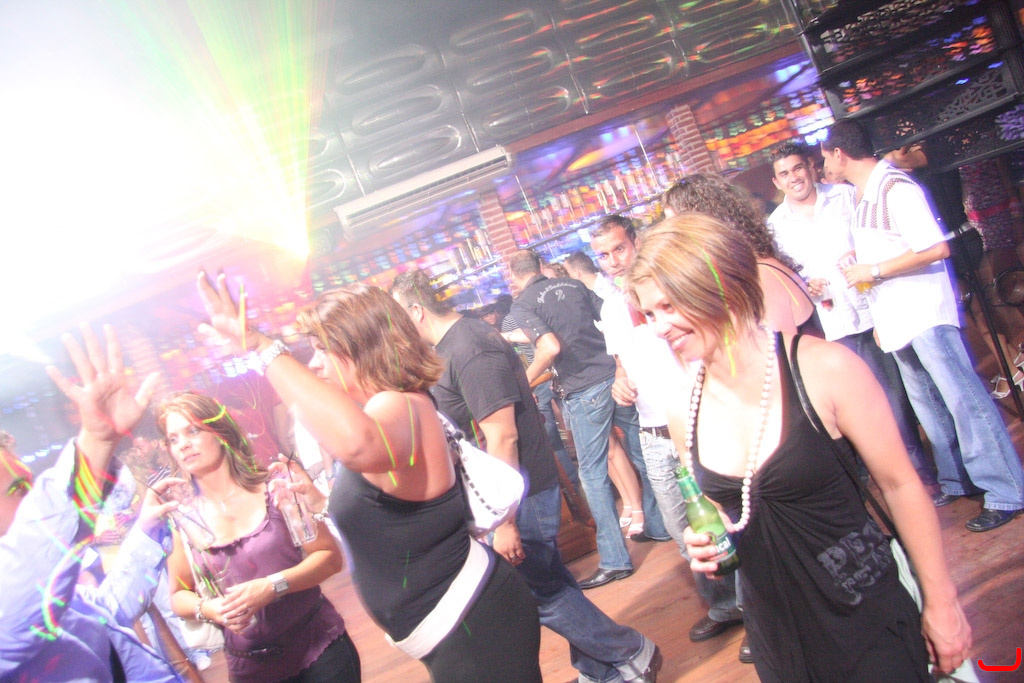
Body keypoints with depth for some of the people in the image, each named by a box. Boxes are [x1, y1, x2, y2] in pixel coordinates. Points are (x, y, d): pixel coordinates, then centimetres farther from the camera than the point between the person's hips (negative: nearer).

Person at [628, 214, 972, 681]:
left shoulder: (824, 370, -19)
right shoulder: (684, 411, -6)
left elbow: (899, 484, -9)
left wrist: (941, 600, -3)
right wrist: (705, 542, -11)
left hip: (865, 619, -4)